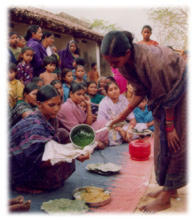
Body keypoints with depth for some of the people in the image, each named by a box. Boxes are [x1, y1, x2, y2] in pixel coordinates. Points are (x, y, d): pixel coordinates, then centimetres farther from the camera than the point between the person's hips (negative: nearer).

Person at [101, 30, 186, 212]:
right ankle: (170, 187, 22)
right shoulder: (125, 64, -15)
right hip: (161, 92, 8)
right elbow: (140, 91, -2)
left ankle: (166, 197, 1)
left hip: (181, 86, -7)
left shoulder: (153, 62, -38)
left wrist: (170, 127, -19)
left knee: (175, 141, -6)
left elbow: (168, 98, -27)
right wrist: (124, 115, -7)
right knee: (162, 140, 8)